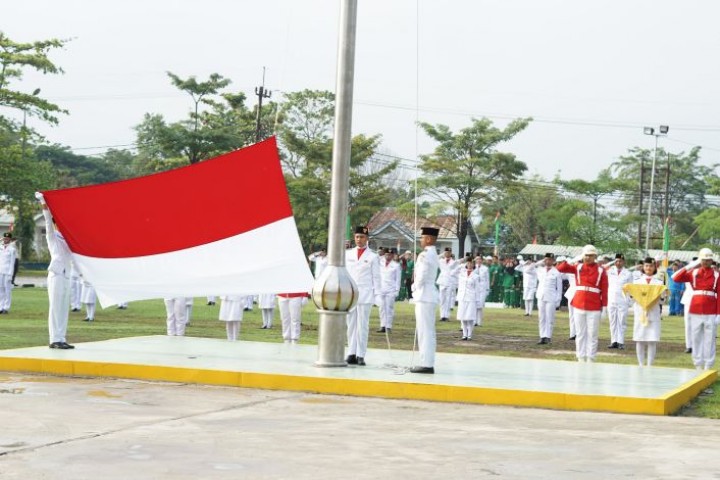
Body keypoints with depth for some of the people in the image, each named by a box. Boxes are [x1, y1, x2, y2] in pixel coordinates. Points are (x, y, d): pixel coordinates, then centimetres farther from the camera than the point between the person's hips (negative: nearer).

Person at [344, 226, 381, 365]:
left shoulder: (372, 257, 3)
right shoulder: (348, 254, 12)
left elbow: (376, 277, 3)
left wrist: (377, 294, -4)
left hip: (365, 294, -3)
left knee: (362, 325, -4)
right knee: (351, 325, 3)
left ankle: (361, 355, -4)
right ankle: (351, 354, 4)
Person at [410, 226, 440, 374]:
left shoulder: (425, 255, -16)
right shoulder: (434, 255, 16)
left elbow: (422, 276, -21)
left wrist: (416, 287, -4)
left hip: (424, 295, -10)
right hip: (430, 295, 10)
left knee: (424, 331, -8)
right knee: (428, 332, 12)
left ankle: (426, 364, -8)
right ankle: (428, 363, 16)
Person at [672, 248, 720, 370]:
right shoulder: (693, 273, 5)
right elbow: (676, 278, -6)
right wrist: (689, 266, -11)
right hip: (695, 312, 2)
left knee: (709, 339, 0)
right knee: (696, 338, 5)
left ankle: (708, 366, 6)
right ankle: (698, 365, 13)